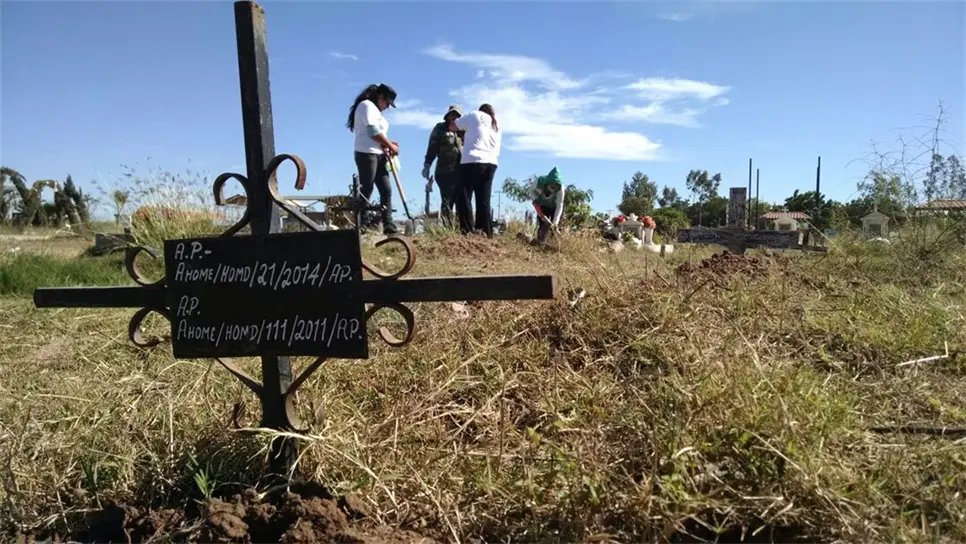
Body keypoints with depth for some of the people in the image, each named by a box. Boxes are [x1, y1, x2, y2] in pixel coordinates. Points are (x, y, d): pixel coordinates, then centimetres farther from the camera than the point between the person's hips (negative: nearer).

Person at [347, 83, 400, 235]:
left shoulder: (374, 109, 25)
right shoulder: (367, 105, -5)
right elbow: (373, 132, -15)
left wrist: (388, 145, 1)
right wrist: (391, 146, -6)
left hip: (378, 155, 10)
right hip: (367, 154, -10)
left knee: (386, 190, 4)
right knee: (366, 191, -10)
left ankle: (388, 225, 2)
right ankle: (363, 225, -8)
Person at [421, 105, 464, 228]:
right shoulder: (440, 128, 11)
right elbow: (432, 147, 3)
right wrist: (427, 165, -6)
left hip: (461, 171, 3)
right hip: (444, 171, -3)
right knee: (446, 202, -5)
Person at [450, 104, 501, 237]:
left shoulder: (475, 115, 11)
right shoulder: (497, 127, 27)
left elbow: (452, 126, 13)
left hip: (472, 162, -6)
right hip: (491, 164, 6)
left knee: (464, 198, -6)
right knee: (484, 201, 6)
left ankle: (468, 232, -16)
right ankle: (486, 234, 0)